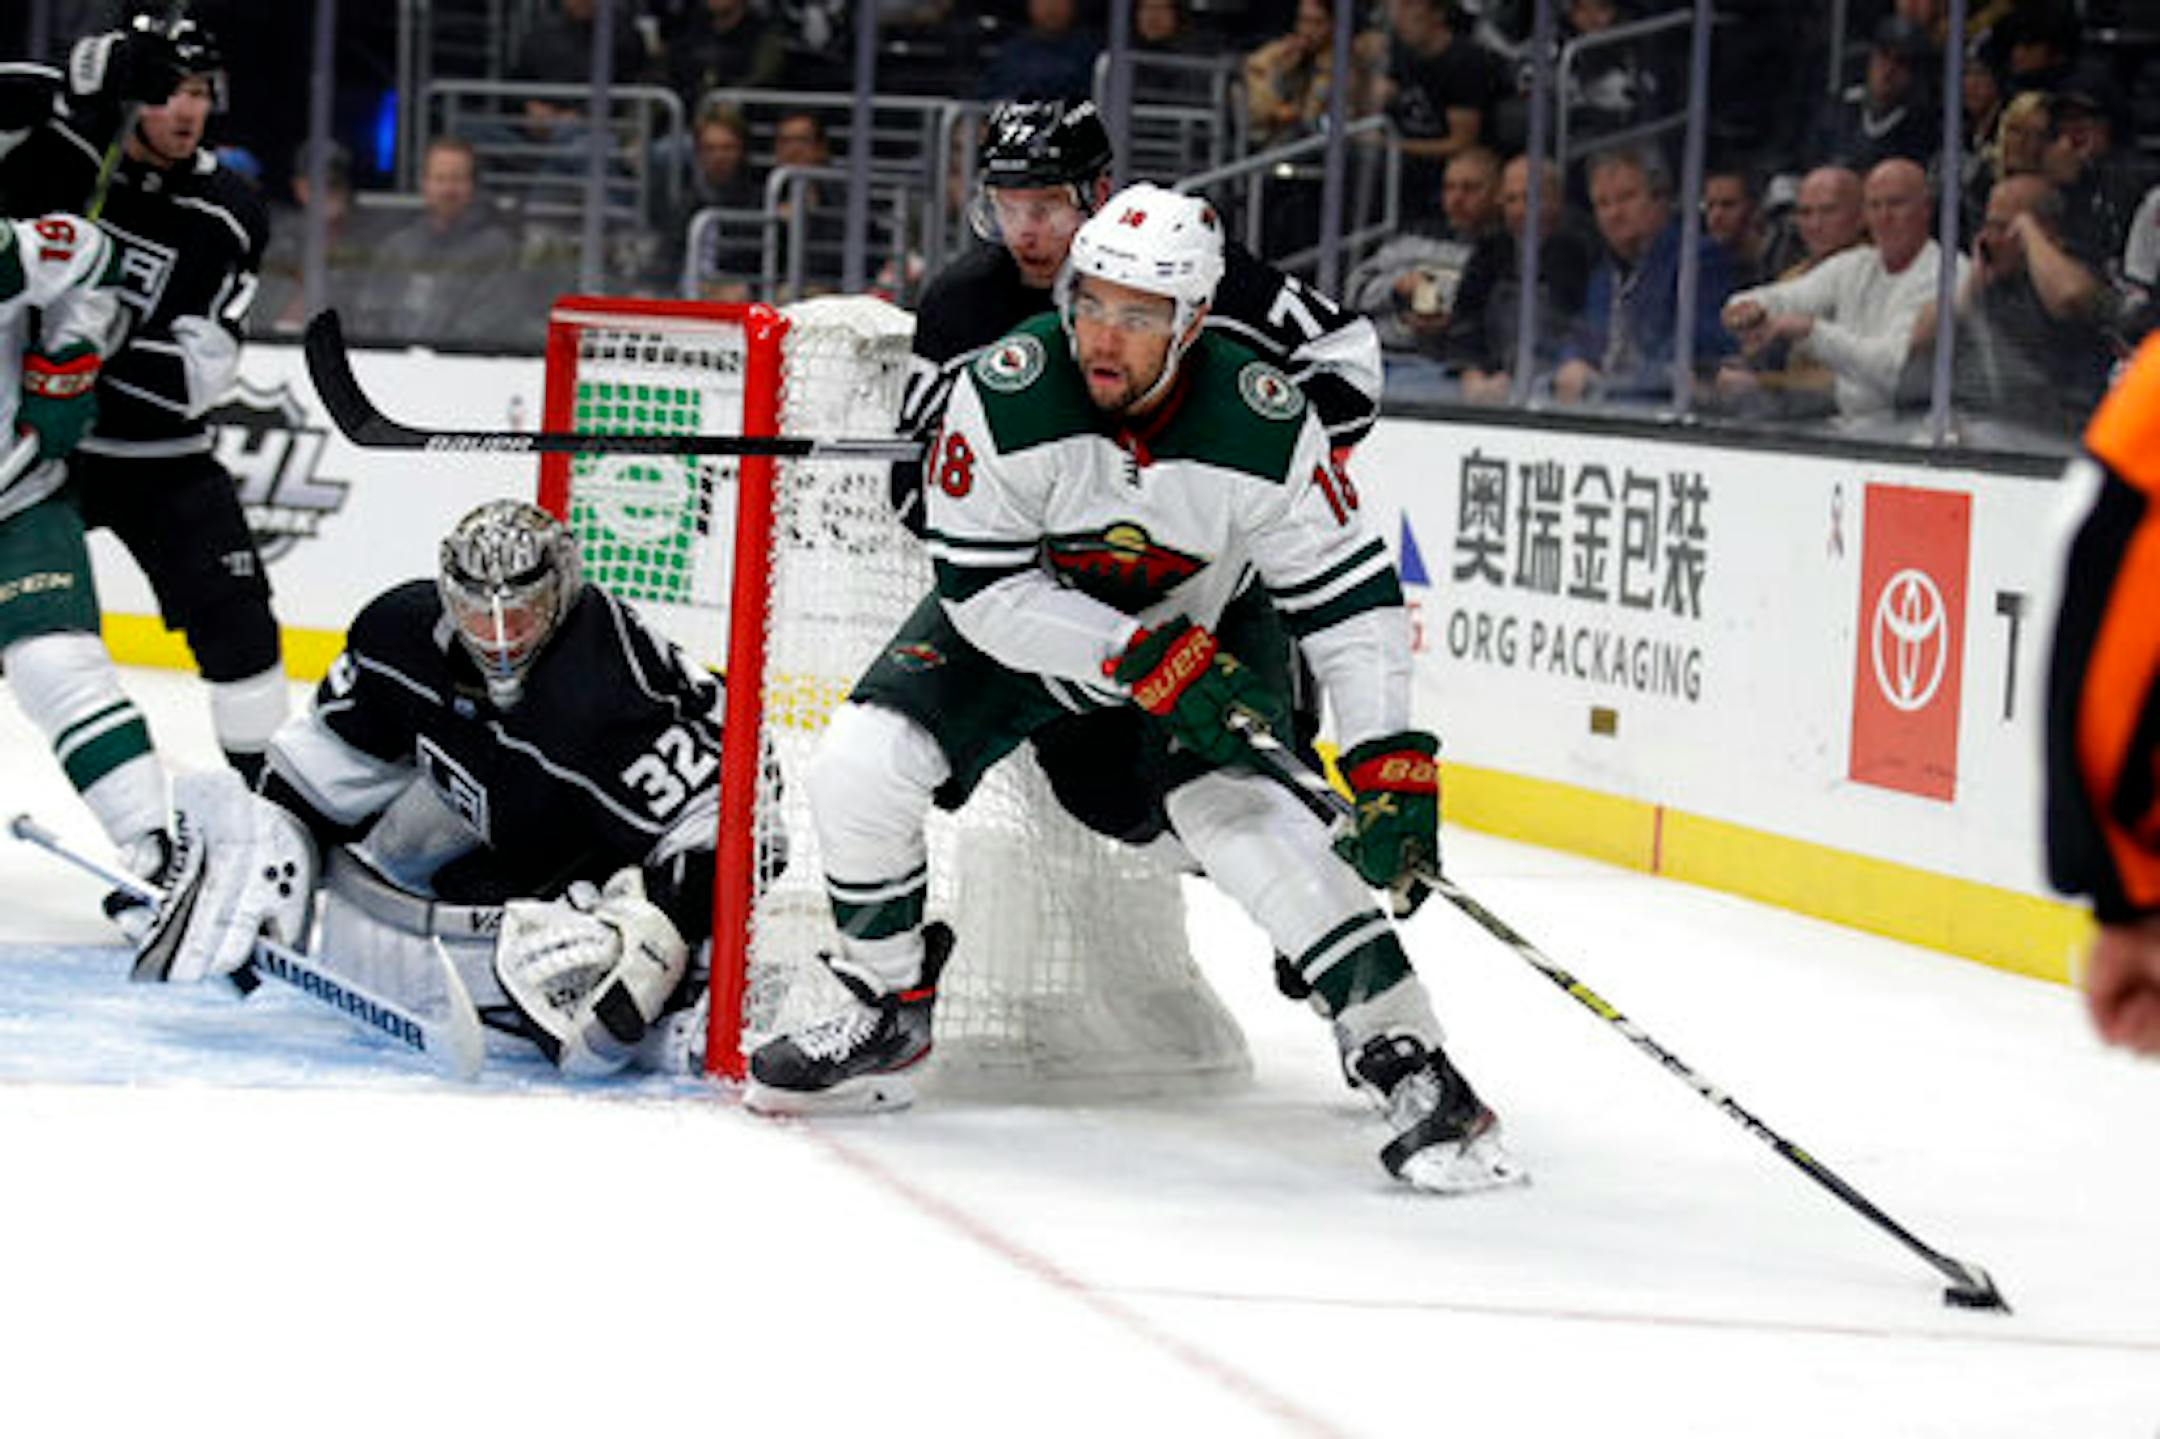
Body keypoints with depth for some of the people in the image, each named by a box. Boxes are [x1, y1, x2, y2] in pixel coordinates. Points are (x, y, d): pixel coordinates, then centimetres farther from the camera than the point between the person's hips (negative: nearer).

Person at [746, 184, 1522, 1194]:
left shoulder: (1263, 427, -27)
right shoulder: (1008, 393, -29)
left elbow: (1350, 595, -17)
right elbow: (983, 589, -24)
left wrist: (1394, 766, -24)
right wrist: (1148, 660, -32)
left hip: (1205, 622, -1)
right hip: (1024, 619, 1)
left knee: (1244, 812, -27)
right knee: (860, 763, -16)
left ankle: (1408, 1067, -23)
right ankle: (887, 1013, 8)